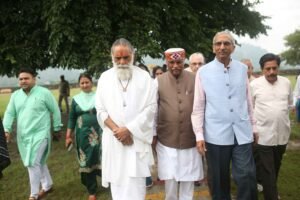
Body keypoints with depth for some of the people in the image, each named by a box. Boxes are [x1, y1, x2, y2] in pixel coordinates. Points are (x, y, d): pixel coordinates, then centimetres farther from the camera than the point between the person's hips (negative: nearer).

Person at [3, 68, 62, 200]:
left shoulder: (44, 93, -8)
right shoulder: (15, 95, 7)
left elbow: (55, 111, -2)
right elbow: (9, 113, 8)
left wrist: (57, 128, 2)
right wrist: (7, 129, -6)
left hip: (39, 134, -6)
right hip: (23, 136, 6)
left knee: (33, 164, -8)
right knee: (39, 162, 17)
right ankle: (48, 185, 34)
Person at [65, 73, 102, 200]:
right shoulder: (76, 99, 5)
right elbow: (72, 118, 8)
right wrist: (68, 136, 5)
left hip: (97, 133, -2)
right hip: (82, 134, 2)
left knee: (99, 158, -9)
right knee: (86, 161, 7)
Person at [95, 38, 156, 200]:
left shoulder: (144, 77, 0)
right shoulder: (105, 78, 5)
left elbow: (150, 108, -5)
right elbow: (101, 110, 3)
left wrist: (129, 129, -12)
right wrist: (116, 129, -11)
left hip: (137, 139, -2)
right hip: (114, 139, 2)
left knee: (135, 185, -4)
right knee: (117, 182, 10)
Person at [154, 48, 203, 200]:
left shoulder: (195, 79, -2)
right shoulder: (158, 82, -2)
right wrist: (153, 133, 4)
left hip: (190, 138, 1)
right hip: (167, 139, 0)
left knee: (188, 176, 12)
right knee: (170, 177, 8)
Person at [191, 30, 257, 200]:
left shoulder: (242, 69, 6)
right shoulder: (203, 72, -2)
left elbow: (248, 101, 12)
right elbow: (198, 107, -2)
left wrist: (254, 126, 14)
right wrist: (199, 135, -5)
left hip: (242, 133, 2)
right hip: (216, 135, -1)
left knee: (247, 178, 3)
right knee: (218, 180, 12)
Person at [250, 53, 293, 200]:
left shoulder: (286, 83, 3)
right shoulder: (254, 84, -9)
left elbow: (290, 104, 16)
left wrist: (279, 114, 7)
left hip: (282, 133, 5)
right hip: (263, 135, -5)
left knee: (276, 167, 21)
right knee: (266, 171, 0)